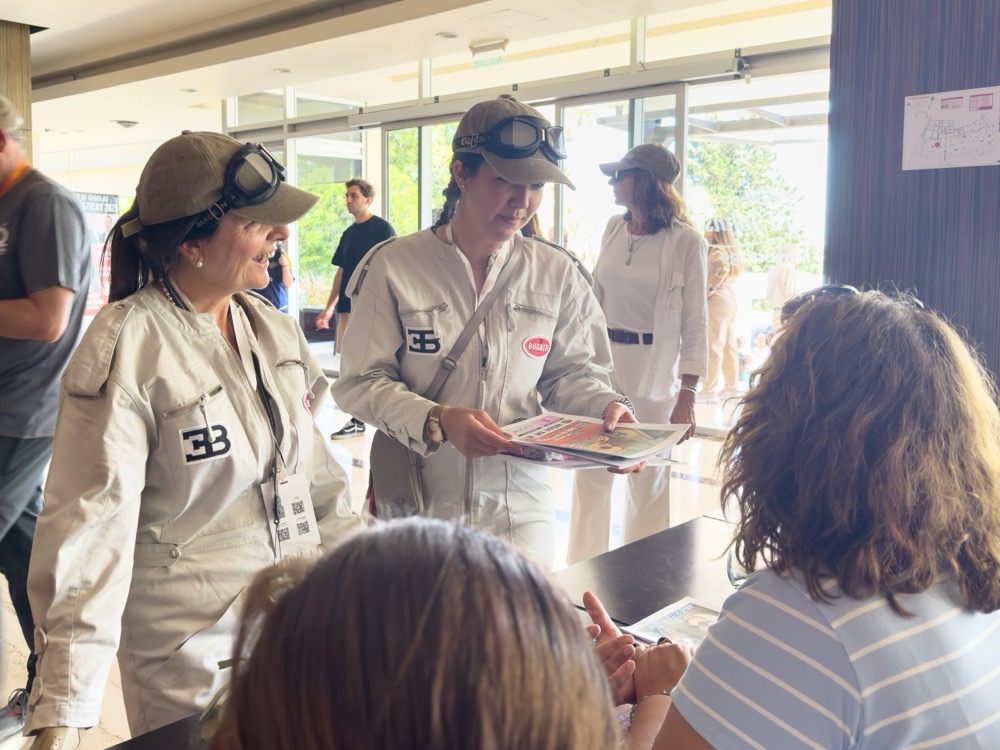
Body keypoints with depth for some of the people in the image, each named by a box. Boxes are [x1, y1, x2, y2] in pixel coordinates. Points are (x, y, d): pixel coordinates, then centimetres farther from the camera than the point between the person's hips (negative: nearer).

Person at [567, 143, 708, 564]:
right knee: (590, 477, 10)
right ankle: (581, 573, 25)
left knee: (648, 482, 6)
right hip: (600, 367, 5)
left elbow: (694, 324, -7)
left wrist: (687, 394, -12)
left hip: (652, 376, -5)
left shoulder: (686, 242, -9)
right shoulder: (613, 230, 7)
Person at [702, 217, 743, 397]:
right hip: (730, 298, 9)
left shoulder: (717, 251, -12)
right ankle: (730, 386, 15)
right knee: (729, 346, 11)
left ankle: (710, 388, -5)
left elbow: (722, 269, -27)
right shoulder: (732, 251, 15)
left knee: (713, 346, -7)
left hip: (716, 301, -9)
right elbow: (737, 269, 13)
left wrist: (708, 292, -21)